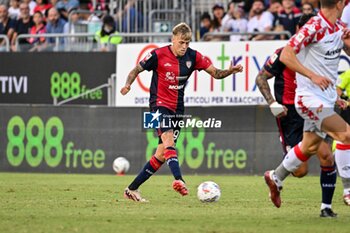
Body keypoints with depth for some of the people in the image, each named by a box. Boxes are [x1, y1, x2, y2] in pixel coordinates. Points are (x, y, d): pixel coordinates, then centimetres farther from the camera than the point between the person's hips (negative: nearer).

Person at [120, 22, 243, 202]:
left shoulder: (193, 57, 0)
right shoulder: (159, 55, -10)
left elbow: (215, 73, 1)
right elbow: (137, 70, 0)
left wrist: (230, 71, -19)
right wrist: (128, 84, -19)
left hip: (177, 109, 5)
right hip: (160, 104, -5)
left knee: (162, 154, 5)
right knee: (169, 141, -29)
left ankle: (132, 189, 15)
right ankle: (178, 180, -48)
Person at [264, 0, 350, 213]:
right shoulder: (314, 27, -18)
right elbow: (286, 55, -20)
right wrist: (312, 76, -28)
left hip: (326, 97, 9)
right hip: (310, 97, -9)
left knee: (310, 147, 17)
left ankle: (276, 178, 36)